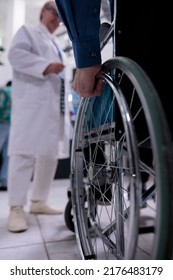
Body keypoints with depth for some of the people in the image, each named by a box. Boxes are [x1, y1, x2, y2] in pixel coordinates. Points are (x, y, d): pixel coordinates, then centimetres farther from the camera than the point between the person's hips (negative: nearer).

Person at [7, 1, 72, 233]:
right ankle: (16, 208, -12)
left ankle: (39, 202, 14)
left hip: (56, 106, 8)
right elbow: (16, 54, -6)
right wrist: (46, 66, -18)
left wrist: (67, 106, 20)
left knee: (50, 155, 5)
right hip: (32, 103, -8)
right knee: (25, 153, -15)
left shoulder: (57, 45, 35)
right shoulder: (28, 31, 14)